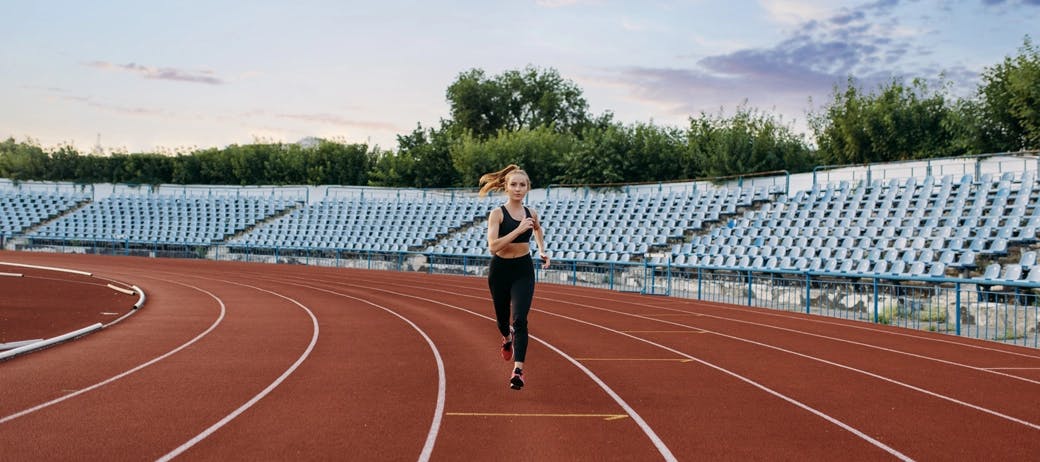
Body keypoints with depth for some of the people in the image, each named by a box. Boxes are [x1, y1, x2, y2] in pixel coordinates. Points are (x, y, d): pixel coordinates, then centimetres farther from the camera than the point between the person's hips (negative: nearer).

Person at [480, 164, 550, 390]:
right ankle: (507, 338, 54)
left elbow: (538, 229, 27)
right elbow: (493, 246, -24)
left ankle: (518, 369, -17)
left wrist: (542, 250, 17)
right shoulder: (497, 213, -12)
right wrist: (518, 230, -28)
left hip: (523, 270, 1)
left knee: (520, 320, -14)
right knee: (502, 317, 18)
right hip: (500, 270, -1)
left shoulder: (531, 213, 1)